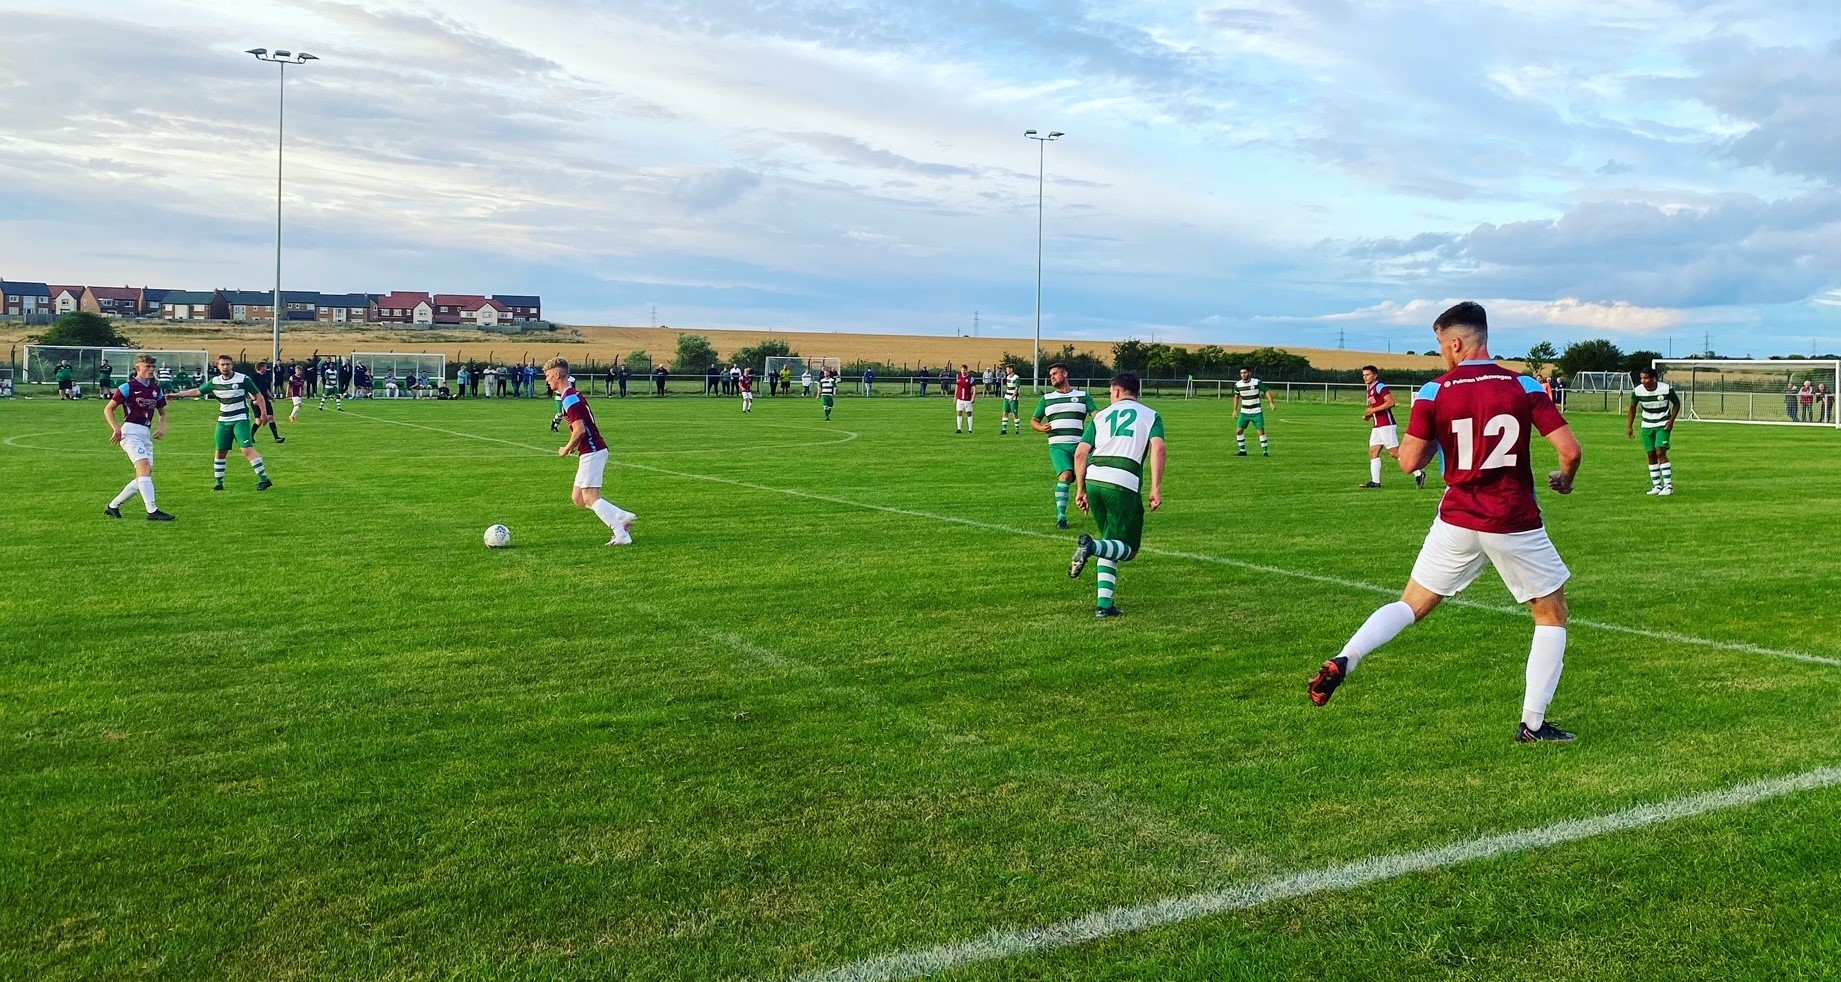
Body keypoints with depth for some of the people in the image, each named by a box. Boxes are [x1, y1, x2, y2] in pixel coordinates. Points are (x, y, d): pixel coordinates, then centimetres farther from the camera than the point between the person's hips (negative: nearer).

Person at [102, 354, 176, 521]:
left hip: (146, 433, 8)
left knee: (145, 476, 5)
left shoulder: (156, 389, 14)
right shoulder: (128, 387, -4)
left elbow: (163, 412, 26)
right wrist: (116, 428, -15)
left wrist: (163, 427, 6)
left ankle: (113, 506, 18)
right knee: (144, 468, -20)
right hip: (131, 431, -8)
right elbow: (108, 409, -2)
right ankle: (152, 511, -24)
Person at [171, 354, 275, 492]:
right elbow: (197, 391, 16)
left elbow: (258, 395, -3)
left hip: (240, 420, -5)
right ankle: (219, 483, 18)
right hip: (223, 421, 5)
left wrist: (263, 413, -9)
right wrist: (176, 395, 16)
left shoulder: (243, 379, -8)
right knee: (220, 452, 6)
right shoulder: (214, 381, 5)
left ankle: (264, 479, -16)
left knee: (247, 449, -17)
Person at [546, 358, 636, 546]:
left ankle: (622, 535, -9)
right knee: (578, 498, 11)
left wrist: (566, 450, -9)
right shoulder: (574, 395, 16)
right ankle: (623, 517, 9)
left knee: (590, 498, -8)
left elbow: (579, 430, -23)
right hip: (593, 451, 10)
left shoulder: (569, 399, -15)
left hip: (592, 452, -10)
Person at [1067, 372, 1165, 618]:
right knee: (1127, 549, 7)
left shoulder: (1101, 416, 21)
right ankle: (1091, 546, -25)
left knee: (1112, 544, 19)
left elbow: (1080, 453, 12)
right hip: (1124, 484, -4)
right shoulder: (1151, 415, 15)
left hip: (1093, 480, 4)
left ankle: (1104, 604, 8)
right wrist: (1156, 489, -5)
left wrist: (1081, 490, 20)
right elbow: (1158, 449, -4)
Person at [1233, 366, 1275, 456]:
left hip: (1256, 412, -3)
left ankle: (1265, 451, 2)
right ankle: (1243, 451, 11)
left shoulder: (1257, 382, -11)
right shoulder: (1238, 384, -1)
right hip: (1244, 412, 3)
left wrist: (1271, 403, -24)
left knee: (1261, 431, -9)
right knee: (1238, 431, -3)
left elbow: (1266, 392, -10)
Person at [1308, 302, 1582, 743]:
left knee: (1412, 605, 14)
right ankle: (1533, 725, 13)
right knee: (1552, 614, 16)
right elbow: (1570, 449, -9)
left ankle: (1343, 661, -7)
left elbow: (1409, 460, -5)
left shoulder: (1434, 392, -5)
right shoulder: (1525, 387, -5)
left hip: (1457, 522, 1)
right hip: (1516, 525, -1)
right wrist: (1565, 479, 13)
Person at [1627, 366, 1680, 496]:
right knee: (1651, 455, 5)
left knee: (1660, 453, -15)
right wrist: (1629, 426, 1)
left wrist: (1671, 420, -12)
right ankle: (1657, 485, 15)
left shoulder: (1666, 389, -18)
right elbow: (1632, 408, 6)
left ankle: (1668, 485, -10)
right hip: (1647, 425, 3)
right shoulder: (1637, 391, -12)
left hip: (1663, 425, -3)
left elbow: (1676, 403, -2)